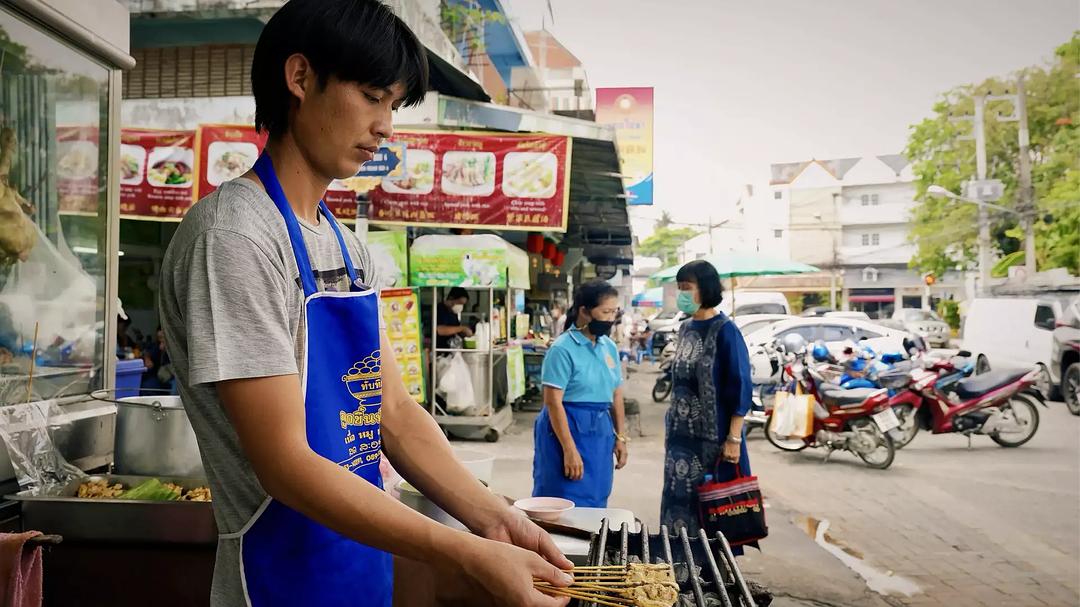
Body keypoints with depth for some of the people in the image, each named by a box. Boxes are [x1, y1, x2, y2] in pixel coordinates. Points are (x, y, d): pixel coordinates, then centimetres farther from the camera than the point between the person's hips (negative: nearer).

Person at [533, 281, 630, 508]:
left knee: (595, 504, 13)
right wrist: (569, 450, -19)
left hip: (601, 433, 7)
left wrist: (621, 437, 11)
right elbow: (553, 402, -17)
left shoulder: (610, 347, 7)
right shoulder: (563, 349, -14)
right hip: (568, 429, -7)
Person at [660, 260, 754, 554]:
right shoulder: (686, 329, 9)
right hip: (681, 434, 7)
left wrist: (734, 439, -17)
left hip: (713, 437, -7)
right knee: (679, 500, 12)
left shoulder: (725, 331, -12)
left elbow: (741, 387, -13)